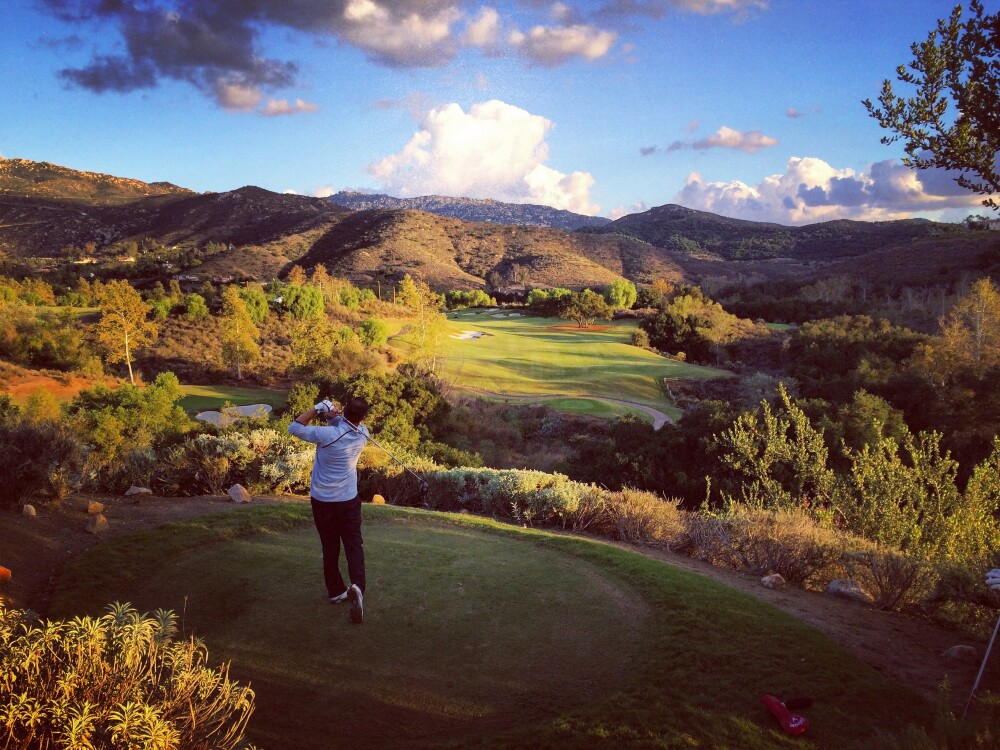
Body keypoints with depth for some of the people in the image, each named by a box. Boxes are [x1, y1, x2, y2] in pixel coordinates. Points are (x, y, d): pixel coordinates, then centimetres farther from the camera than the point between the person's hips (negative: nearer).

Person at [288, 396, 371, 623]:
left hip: (322, 500, -1)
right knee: (354, 545, 3)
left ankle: (336, 591, 23)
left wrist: (317, 409, -7)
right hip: (348, 500, 1)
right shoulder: (363, 434, -9)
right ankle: (357, 585, -20)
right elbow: (347, 424, 10)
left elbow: (294, 427, -10)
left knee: (330, 547, 14)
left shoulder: (328, 434, -22)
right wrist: (332, 414, -11)